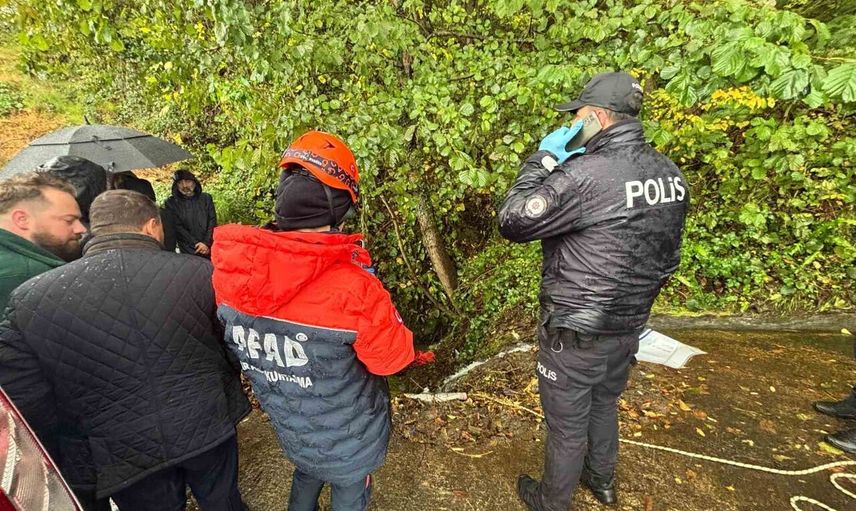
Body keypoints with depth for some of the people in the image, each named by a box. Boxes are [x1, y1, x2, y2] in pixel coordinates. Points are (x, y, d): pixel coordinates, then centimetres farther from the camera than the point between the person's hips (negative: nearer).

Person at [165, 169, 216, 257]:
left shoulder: (206, 198, 9)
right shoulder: (171, 203, 5)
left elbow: (212, 221, 4)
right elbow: (178, 227, -2)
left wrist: (206, 243, -9)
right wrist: (197, 244, -10)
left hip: (210, 248, 1)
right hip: (188, 251, -1)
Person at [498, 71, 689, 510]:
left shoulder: (585, 175, -28)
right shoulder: (669, 174, 0)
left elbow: (512, 223, -21)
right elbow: (667, 255, 9)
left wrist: (543, 159, -13)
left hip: (576, 332, -7)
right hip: (630, 326, 8)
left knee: (567, 424, 14)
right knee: (604, 405, 30)